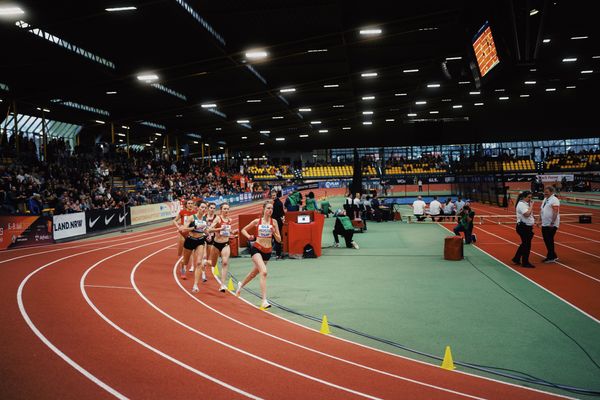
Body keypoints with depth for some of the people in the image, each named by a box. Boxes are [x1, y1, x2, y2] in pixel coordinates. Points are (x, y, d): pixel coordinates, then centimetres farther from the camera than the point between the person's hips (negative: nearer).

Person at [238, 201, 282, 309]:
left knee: (255, 272, 21)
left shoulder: (273, 222, -1)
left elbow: (279, 239, 0)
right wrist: (249, 236, -10)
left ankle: (241, 284, 52)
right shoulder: (257, 221, -4)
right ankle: (264, 301, -24)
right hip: (256, 248, -4)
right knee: (264, 272, -24)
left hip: (268, 251, 4)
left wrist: (273, 232, -18)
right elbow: (243, 230, 9)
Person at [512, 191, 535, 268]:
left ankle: (516, 259, 28)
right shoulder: (521, 204, -16)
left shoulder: (526, 204, 14)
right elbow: (527, 214, -26)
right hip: (523, 227, -10)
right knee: (526, 245, -3)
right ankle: (525, 263, 7)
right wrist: (531, 206, -16)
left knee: (524, 244, 17)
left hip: (527, 227, 10)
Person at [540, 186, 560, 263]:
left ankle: (551, 257, 5)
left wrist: (552, 223, -25)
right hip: (544, 224, 9)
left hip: (551, 225, -9)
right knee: (546, 240, 12)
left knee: (549, 241, -5)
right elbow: (541, 210, 22)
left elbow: (555, 212, -21)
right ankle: (553, 256, 22)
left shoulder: (554, 200, -13)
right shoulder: (545, 199, 15)